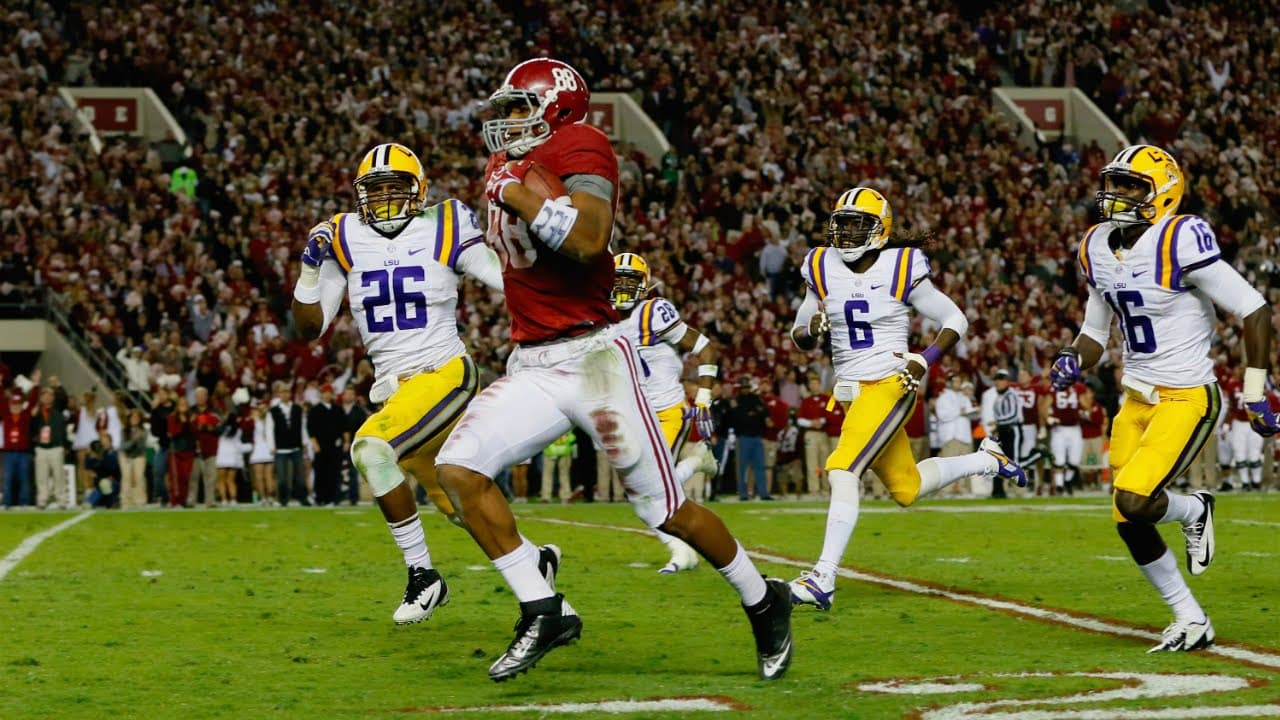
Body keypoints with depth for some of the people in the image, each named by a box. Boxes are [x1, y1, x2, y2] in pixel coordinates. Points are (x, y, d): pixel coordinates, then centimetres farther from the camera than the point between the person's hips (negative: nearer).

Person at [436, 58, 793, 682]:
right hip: (529, 366, 8)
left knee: (664, 508, -1)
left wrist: (520, 193, -21)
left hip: (591, 356, -8)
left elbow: (588, 239, -27)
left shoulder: (579, 147, -11)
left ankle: (763, 602, 22)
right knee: (458, 467, -12)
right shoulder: (508, 164, 15)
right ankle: (543, 611, -5)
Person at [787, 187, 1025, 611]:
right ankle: (986, 460, 42)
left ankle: (823, 579, -22)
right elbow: (800, 338, 11)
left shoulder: (901, 270, -9)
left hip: (889, 386, -6)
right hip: (851, 392, 7)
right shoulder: (822, 270, 3)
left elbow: (955, 321, -1)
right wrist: (812, 330, -13)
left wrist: (926, 360, -15)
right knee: (907, 489, 17)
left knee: (842, 471, -22)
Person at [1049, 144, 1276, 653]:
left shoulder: (1180, 244, -19)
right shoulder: (1098, 249, 4)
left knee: (1133, 501, -21)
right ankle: (1191, 621, 22)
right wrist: (1073, 362, -6)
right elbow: (1095, 334, 17)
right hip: (1137, 400, 8)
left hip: (1187, 399, -8)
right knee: (1128, 524, 6)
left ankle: (1193, 511, 13)